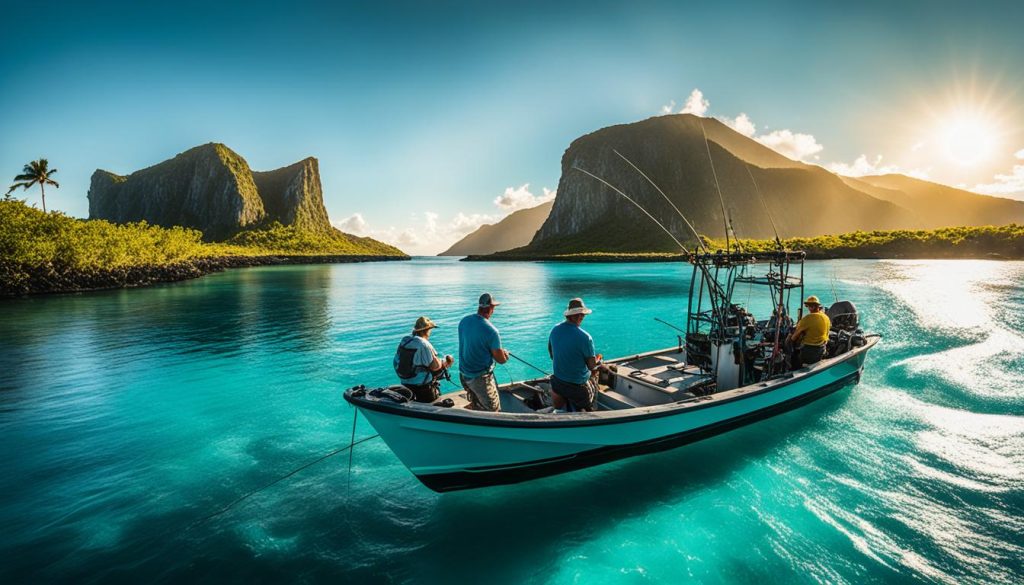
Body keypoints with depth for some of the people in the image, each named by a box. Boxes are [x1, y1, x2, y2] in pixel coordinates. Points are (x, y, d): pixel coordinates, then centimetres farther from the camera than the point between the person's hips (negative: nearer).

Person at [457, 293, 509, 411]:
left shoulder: (463, 321, -2)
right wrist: (505, 354, 9)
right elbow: (501, 360, -15)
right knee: (492, 410, 6)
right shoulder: (491, 331, -23)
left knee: (475, 407, 24)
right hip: (480, 378, -7)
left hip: (463, 374, 7)